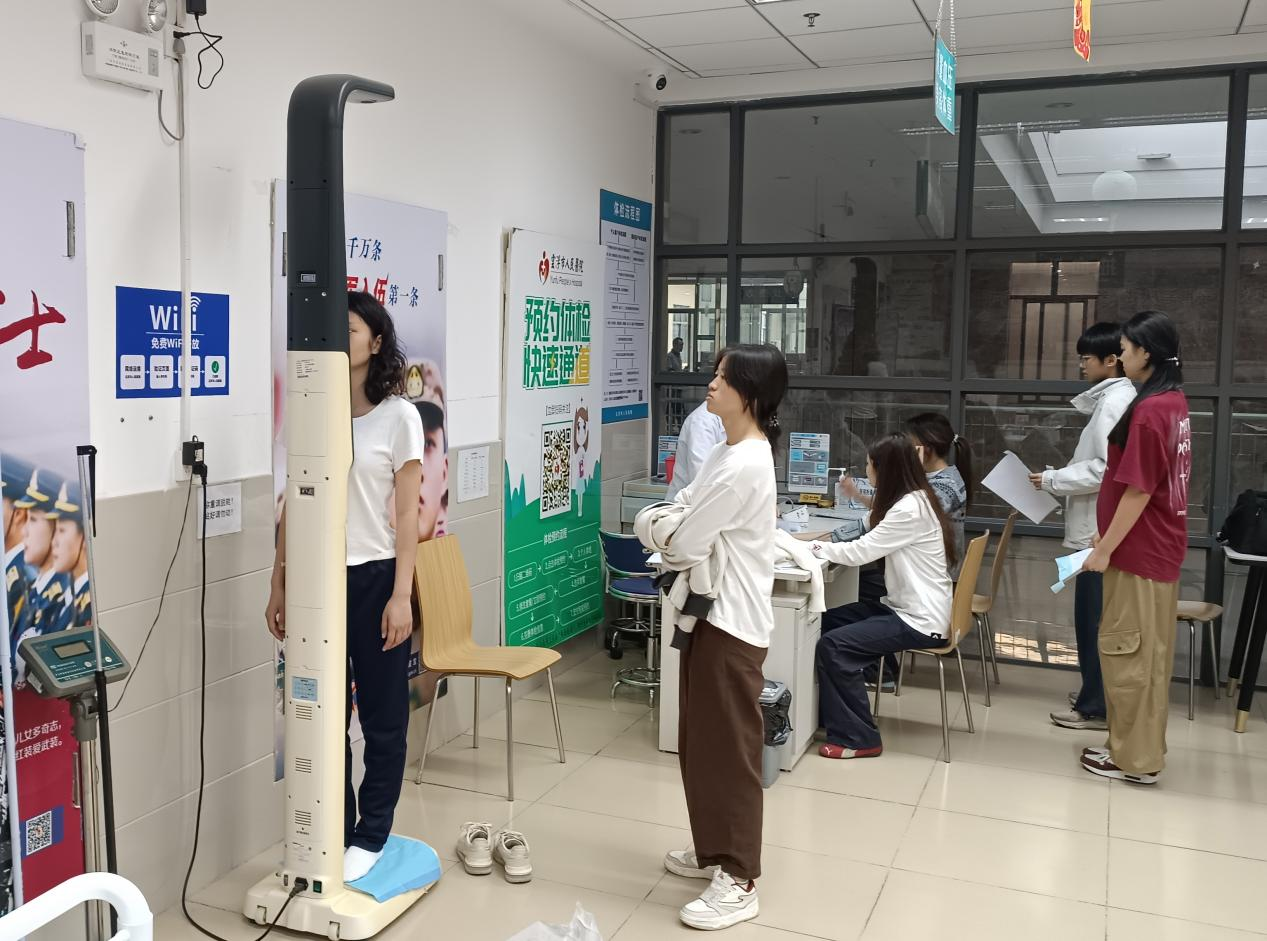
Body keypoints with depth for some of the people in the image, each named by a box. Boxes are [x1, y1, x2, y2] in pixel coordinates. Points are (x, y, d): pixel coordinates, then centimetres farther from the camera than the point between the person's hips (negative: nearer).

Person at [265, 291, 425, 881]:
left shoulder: (398, 417, -5)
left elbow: (408, 514, -7)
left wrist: (401, 596, -12)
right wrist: (279, 586, 9)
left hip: (372, 578, -3)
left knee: (382, 717, 8)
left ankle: (370, 837, 23)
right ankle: (335, 830, 26)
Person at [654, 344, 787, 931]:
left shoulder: (744, 465, -22)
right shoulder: (727, 453, 11)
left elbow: (685, 546, -19)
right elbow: (679, 514, 16)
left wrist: (668, 540, 3)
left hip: (731, 622, -10)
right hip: (708, 613, 10)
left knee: (729, 748, -1)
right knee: (699, 743, 18)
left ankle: (740, 882, 10)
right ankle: (716, 851, 33)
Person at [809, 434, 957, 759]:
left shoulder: (909, 509, -21)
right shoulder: (915, 500, 10)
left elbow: (859, 553, -19)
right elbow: (871, 546, 15)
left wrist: (815, 547, -5)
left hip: (920, 621, -10)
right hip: (907, 608, 10)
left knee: (833, 645, -18)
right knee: (829, 622, 9)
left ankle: (858, 738, -7)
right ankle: (834, 717, 18)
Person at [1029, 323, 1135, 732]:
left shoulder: (1115, 401, -16)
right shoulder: (1114, 398, 14)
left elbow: (1107, 468, -23)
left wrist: (1053, 480, -15)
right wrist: (1060, 477, 12)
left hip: (1102, 530, -10)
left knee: (1094, 618, -3)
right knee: (1098, 617, 17)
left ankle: (1095, 707, 5)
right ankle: (1097, 692, 28)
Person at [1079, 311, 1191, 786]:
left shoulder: (1149, 411, -20)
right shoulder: (1174, 403, 9)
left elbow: (1138, 491, -21)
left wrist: (1105, 549, -15)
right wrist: (1110, 537, 20)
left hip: (1139, 551, -9)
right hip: (1161, 546, 9)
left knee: (1125, 651, 1)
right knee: (1150, 652, 16)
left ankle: (1134, 758, 10)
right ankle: (1145, 747, 26)